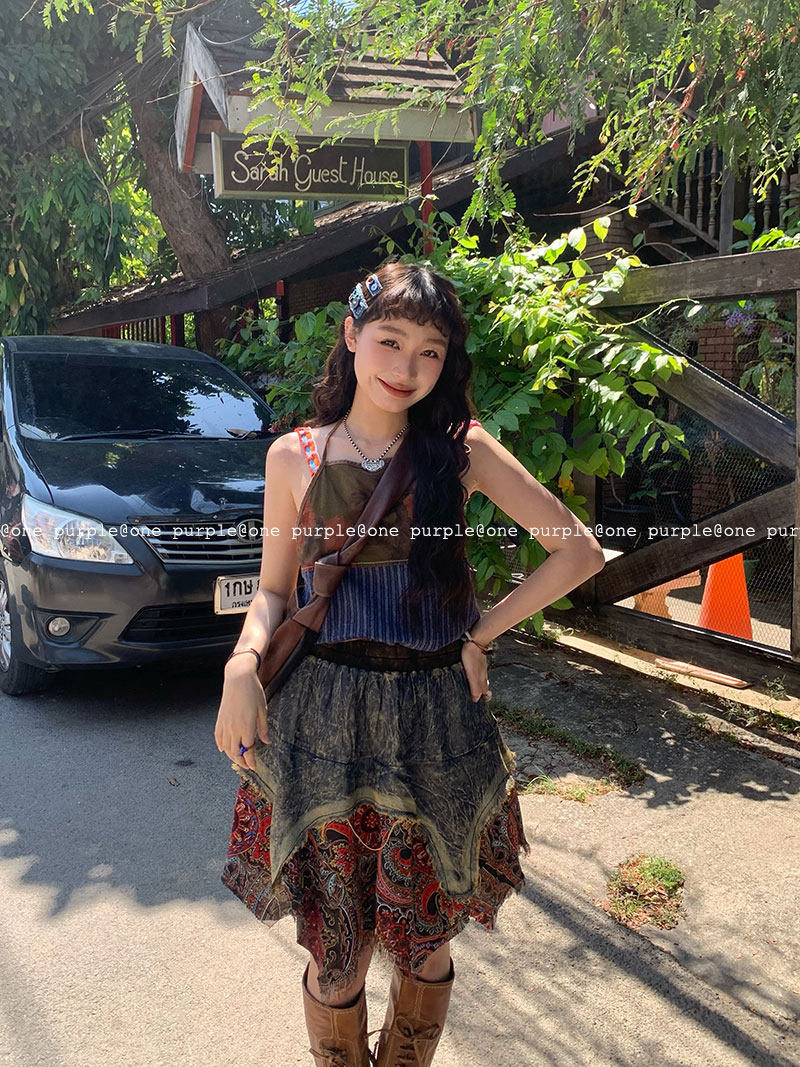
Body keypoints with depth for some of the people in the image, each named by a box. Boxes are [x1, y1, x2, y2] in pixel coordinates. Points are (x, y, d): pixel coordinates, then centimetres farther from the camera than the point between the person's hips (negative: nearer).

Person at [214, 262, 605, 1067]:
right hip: (322, 720, 0)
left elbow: (579, 552, 0)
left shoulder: (462, 449, -1)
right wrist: (242, 663, -12)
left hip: (435, 722, 0)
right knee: (336, 952, 10)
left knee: (424, 943, 15)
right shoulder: (294, 457, 2)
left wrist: (482, 634, -3)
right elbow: (274, 589, 6)